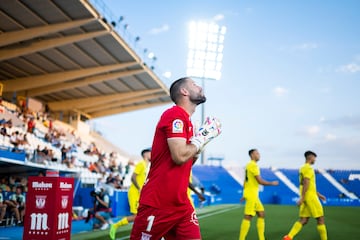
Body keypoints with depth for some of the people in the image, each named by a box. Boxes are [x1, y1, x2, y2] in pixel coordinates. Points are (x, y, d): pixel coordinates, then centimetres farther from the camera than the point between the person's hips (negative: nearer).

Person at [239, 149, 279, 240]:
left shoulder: (249, 165, 17)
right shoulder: (253, 165, -13)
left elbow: (246, 181, 21)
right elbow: (260, 181, -17)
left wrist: (245, 195, 24)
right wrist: (272, 183, -3)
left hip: (254, 195, 10)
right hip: (251, 195, -10)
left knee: (261, 214, 11)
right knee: (248, 217, -8)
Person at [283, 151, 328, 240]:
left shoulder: (303, 168, 20)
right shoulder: (308, 168, -11)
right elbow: (306, 184, -20)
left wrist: (319, 195, 27)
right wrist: (302, 198, -25)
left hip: (306, 198, 9)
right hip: (310, 197, -9)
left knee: (303, 220, 4)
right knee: (320, 219, 1)